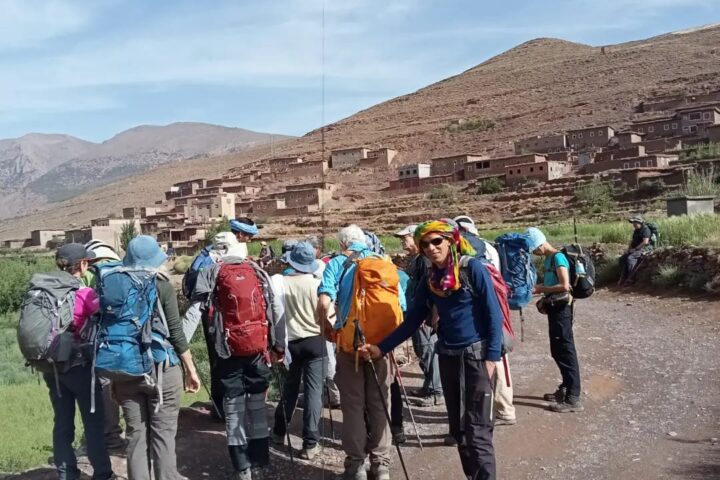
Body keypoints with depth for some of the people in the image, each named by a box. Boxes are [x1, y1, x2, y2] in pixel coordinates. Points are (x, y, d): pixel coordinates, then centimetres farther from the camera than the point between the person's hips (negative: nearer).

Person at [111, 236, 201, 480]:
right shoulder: (162, 286, -6)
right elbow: (175, 332, -8)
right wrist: (191, 369, 0)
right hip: (161, 369, -3)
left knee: (136, 435, 9)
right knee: (163, 435, 3)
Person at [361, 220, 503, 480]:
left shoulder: (472, 267, -9)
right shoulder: (429, 280, 7)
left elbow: (493, 314, -10)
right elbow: (411, 321, 9)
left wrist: (492, 357, -15)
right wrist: (381, 348, 1)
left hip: (477, 354, -6)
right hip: (448, 356, 6)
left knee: (477, 429, -7)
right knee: (458, 427, 12)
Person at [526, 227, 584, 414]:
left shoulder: (558, 258, -16)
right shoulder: (548, 259, 12)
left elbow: (565, 286, -25)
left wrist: (541, 289, -18)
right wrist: (542, 293, 7)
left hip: (561, 309, -10)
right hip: (553, 308, 10)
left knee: (565, 351, -7)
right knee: (557, 351, 17)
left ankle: (573, 398, -4)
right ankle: (565, 388, 29)